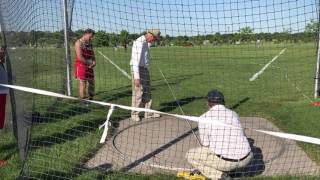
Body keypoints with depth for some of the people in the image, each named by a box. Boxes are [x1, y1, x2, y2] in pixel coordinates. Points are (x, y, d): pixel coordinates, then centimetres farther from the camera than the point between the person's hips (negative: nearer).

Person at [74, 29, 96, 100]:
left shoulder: (90, 44, 13)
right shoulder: (79, 43, -10)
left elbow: (92, 55, 16)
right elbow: (80, 57, -18)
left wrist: (94, 61, -5)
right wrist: (89, 63, -13)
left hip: (89, 67, 8)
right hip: (81, 66, -8)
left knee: (92, 83, 12)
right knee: (83, 83, -5)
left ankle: (91, 99, 24)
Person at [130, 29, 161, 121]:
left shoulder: (145, 43, 13)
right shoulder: (139, 42, -19)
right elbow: (135, 60, -26)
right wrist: (136, 77, -29)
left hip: (145, 69, 10)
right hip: (138, 70, -10)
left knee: (147, 92, 12)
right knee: (138, 93, -3)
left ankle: (148, 113, 20)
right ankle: (134, 114, 10)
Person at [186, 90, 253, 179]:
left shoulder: (204, 117, 0)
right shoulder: (234, 114, 15)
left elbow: (205, 144, 4)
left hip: (224, 160, -4)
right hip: (245, 159, 5)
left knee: (190, 155, 16)